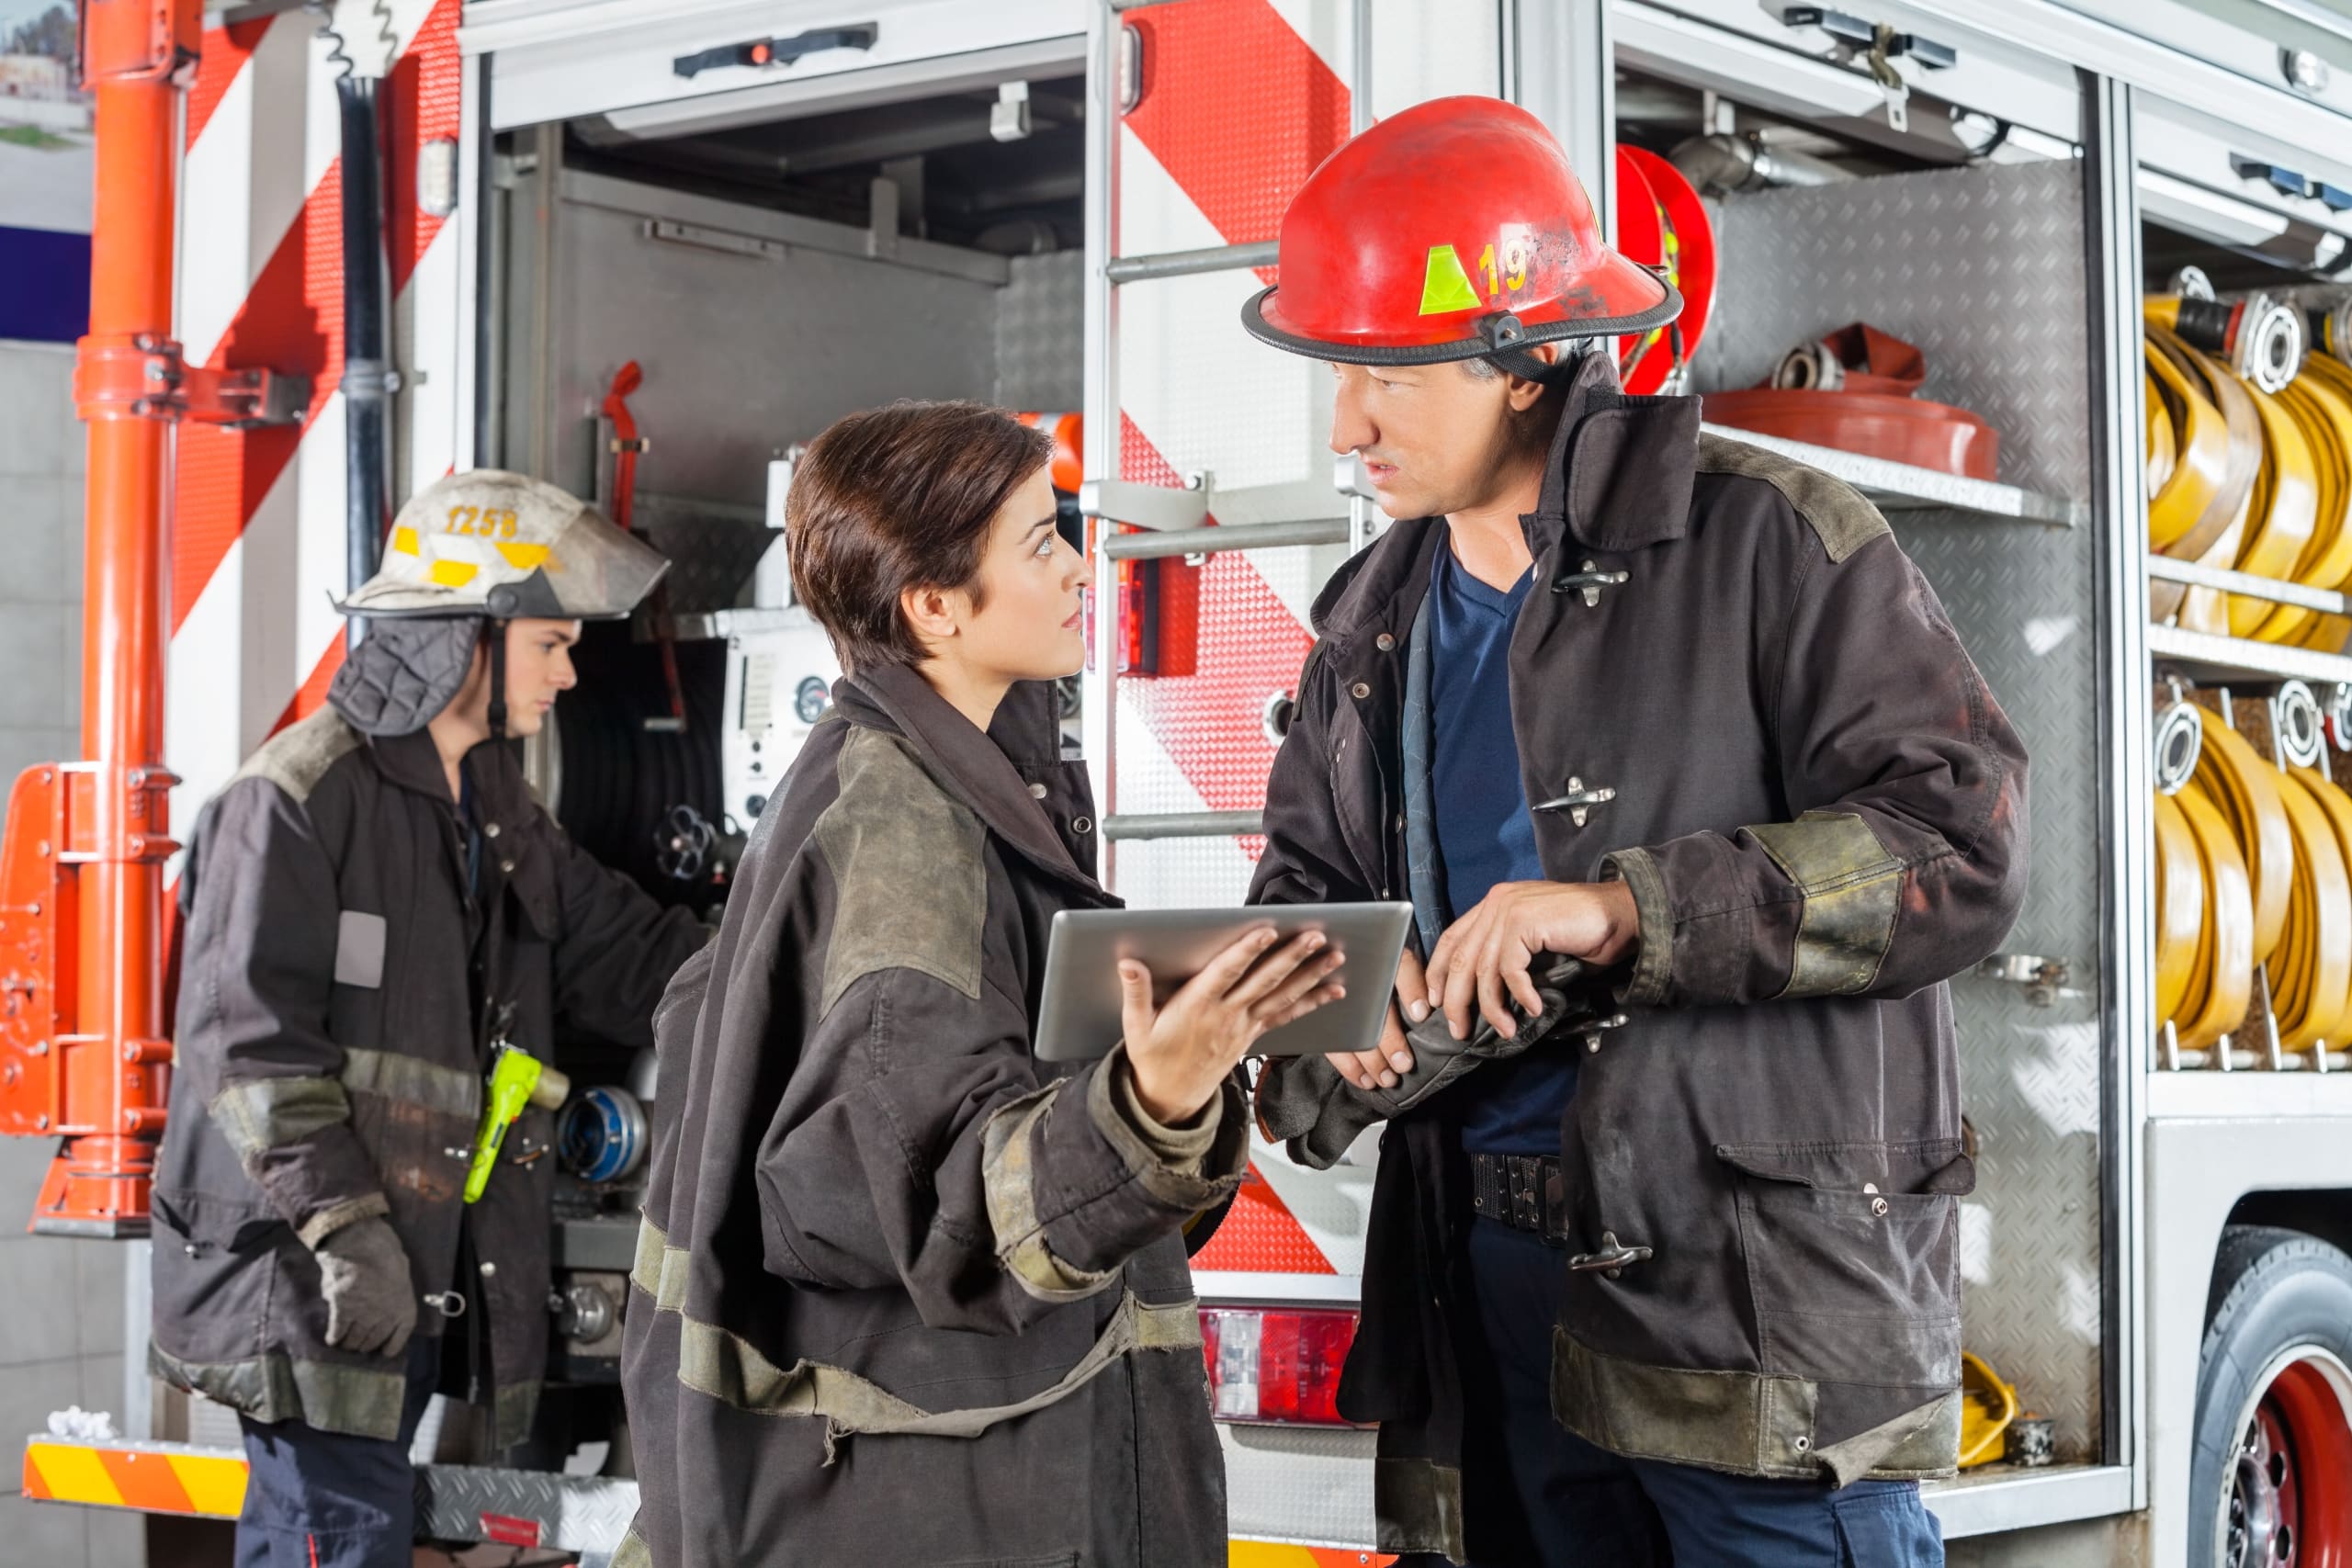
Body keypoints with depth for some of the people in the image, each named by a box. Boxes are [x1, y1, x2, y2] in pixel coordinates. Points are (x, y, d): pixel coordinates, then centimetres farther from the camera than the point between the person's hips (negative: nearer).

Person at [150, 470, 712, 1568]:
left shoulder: (497, 808, 17)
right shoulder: (295, 797, -12)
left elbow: (627, 958, 17)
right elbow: (250, 1040, -18)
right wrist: (343, 1227, -22)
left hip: (426, 1269, 8)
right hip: (307, 1272, -8)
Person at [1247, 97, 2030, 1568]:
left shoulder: (1768, 539, -8)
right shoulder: (1379, 617, 13)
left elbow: (1960, 848, -15)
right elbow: (1304, 884, 21)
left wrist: (1626, 910, -23)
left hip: (1759, 1277, -6)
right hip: (1493, 1271, 6)